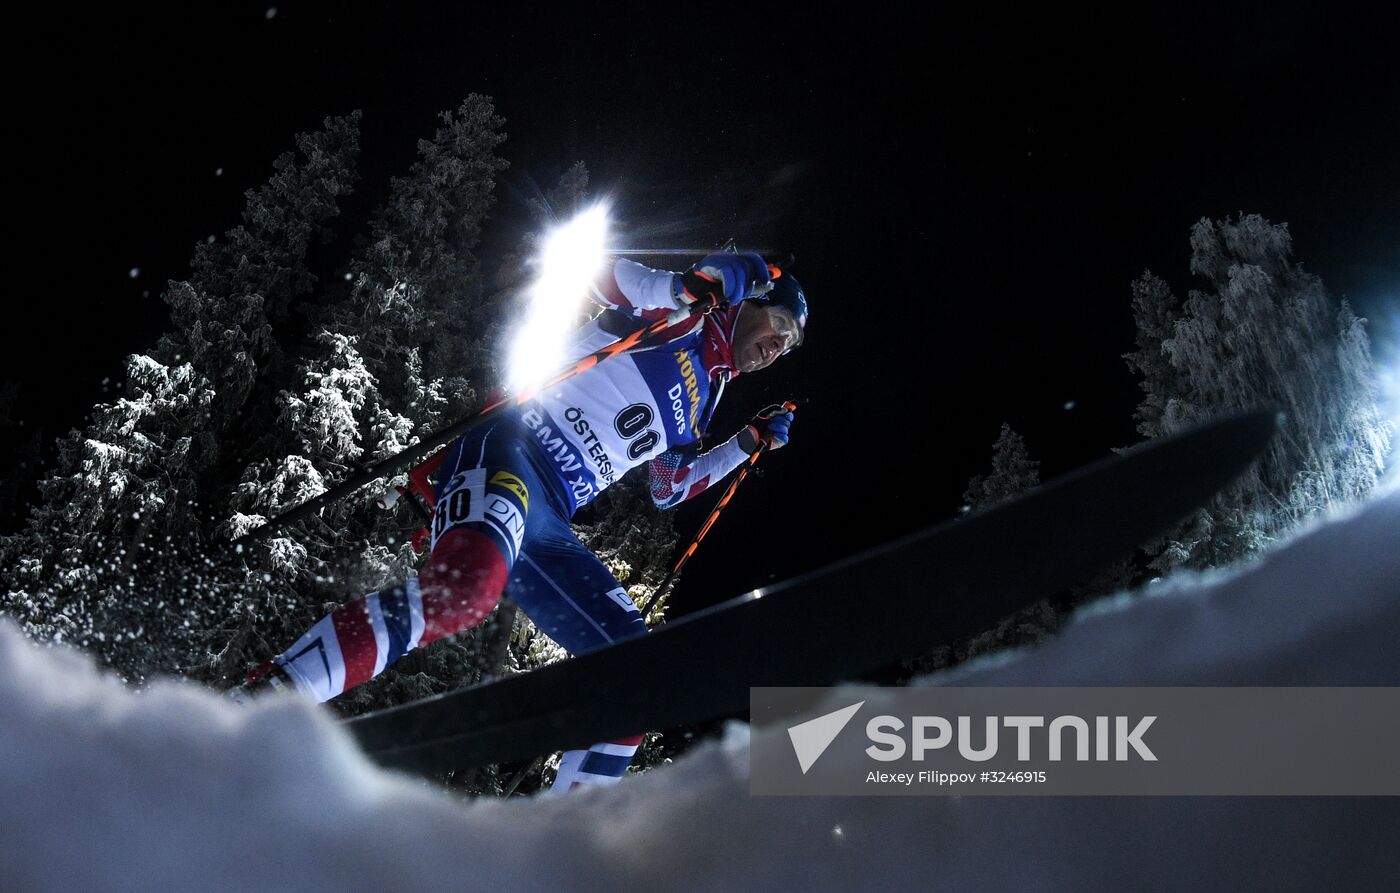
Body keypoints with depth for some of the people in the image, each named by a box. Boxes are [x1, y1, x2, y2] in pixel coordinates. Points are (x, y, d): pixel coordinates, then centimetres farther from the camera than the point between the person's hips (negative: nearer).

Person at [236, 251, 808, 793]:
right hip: (511, 455, -8)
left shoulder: (695, 408, 30)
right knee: (466, 587, -39)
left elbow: (671, 490, 39)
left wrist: (748, 445, 33)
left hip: (542, 527, 8)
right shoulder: (677, 318, 11)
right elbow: (602, 272, -2)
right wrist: (685, 285, -15)